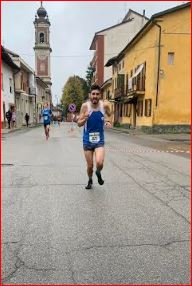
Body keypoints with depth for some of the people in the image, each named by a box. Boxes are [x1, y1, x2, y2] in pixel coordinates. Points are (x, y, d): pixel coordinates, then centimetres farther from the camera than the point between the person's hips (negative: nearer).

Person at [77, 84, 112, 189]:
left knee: (99, 163, -19)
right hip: (87, 140, 0)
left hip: (99, 140, 0)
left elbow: (110, 115, 14)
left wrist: (108, 122, -5)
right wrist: (85, 118, -29)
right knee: (90, 165, 10)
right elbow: (79, 124, -10)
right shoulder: (85, 106, -12)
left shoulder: (105, 105, -8)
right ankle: (90, 180, 42)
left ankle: (98, 173, 18)